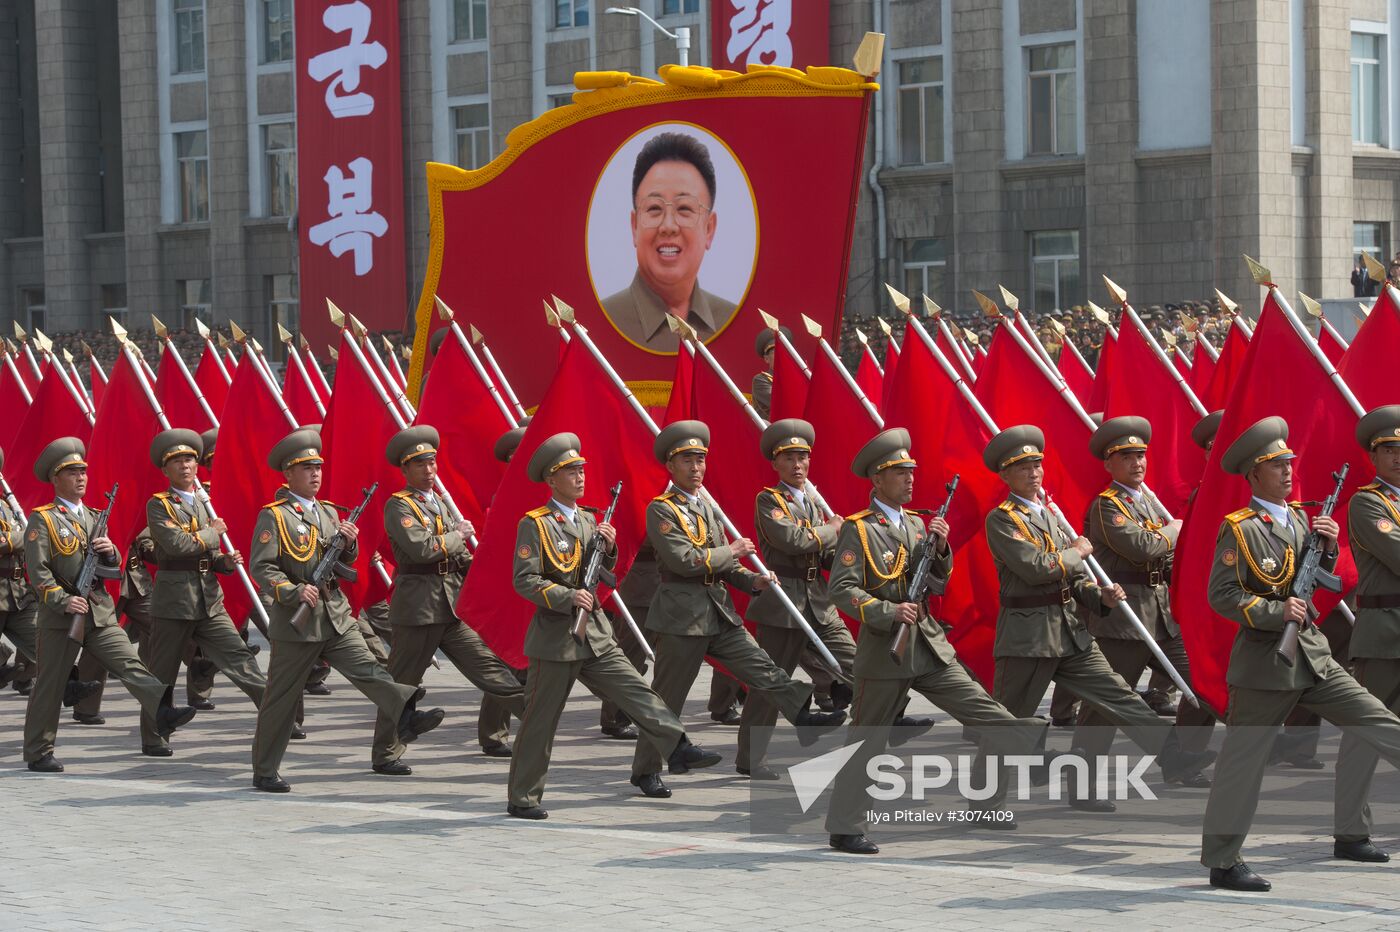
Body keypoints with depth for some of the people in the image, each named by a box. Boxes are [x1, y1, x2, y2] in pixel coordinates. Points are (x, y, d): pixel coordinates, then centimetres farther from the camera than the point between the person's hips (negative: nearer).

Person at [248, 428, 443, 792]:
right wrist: (295, 592, -28)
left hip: (337, 617, 5)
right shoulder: (273, 516, -7)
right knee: (280, 699, 4)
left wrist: (348, 544, -5)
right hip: (295, 622, -5)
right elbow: (260, 567, -14)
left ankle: (406, 716, -35)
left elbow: (344, 562, 18)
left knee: (367, 669, -16)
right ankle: (263, 773, 14)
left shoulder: (328, 512, 14)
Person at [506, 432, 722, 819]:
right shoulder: (534, 524, -9)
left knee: (636, 691, -7)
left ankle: (678, 750, -15)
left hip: (596, 635, 7)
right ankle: (521, 799, 10)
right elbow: (524, 580, -16)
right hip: (555, 638, -6)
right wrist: (567, 598, -26)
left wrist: (608, 547, -2)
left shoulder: (588, 519, 13)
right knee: (540, 721, 1)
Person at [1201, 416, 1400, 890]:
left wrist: (1328, 548, 0)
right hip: (1263, 663, -7)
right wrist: (1277, 612, -22)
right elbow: (1222, 596, -16)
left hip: (1314, 656, 7)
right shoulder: (1239, 529, -10)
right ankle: (1221, 861, 10)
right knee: (1242, 761, 2)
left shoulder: (1299, 518, 11)